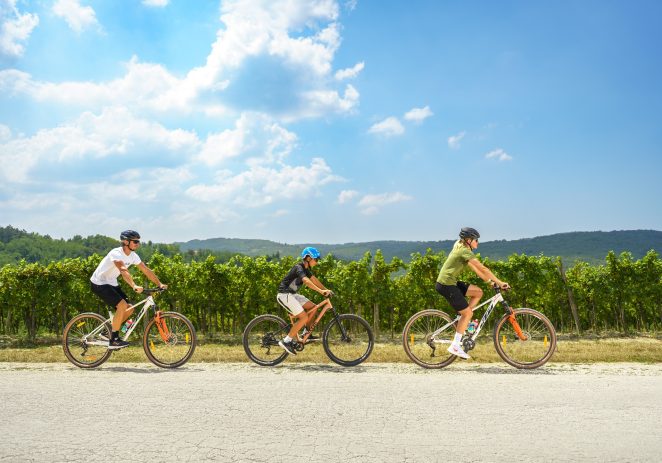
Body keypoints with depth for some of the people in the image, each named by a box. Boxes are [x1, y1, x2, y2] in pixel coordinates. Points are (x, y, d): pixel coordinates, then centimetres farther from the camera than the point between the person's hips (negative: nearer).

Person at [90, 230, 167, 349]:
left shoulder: (133, 256, -1)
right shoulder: (116, 253, -26)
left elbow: (146, 270, 0)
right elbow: (124, 270, -42)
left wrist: (159, 284, -8)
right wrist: (134, 286, -55)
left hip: (111, 283, 9)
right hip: (99, 284, -8)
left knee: (129, 309, -1)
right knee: (122, 305, -24)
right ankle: (113, 340, -14)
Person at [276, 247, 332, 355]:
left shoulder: (305, 268, 10)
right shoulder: (299, 267, -20)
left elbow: (314, 279, 11)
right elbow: (306, 281, -36)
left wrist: (326, 290, -1)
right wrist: (321, 291, -45)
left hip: (292, 294, 10)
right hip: (285, 295, -10)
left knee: (313, 308, 6)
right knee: (304, 317, -17)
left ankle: (306, 334, 14)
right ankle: (286, 341, -12)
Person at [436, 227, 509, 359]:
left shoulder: (460, 248, 16)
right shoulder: (465, 251, -14)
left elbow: (475, 268, 18)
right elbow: (483, 268, -18)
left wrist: (489, 280, 14)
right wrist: (499, 282, -13)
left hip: (450, 282, 9)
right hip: (447, 284, -9)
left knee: (478, 292, 11)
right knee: (467, 313, -5)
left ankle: (463, 323, 12)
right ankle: (455, 346, -3)